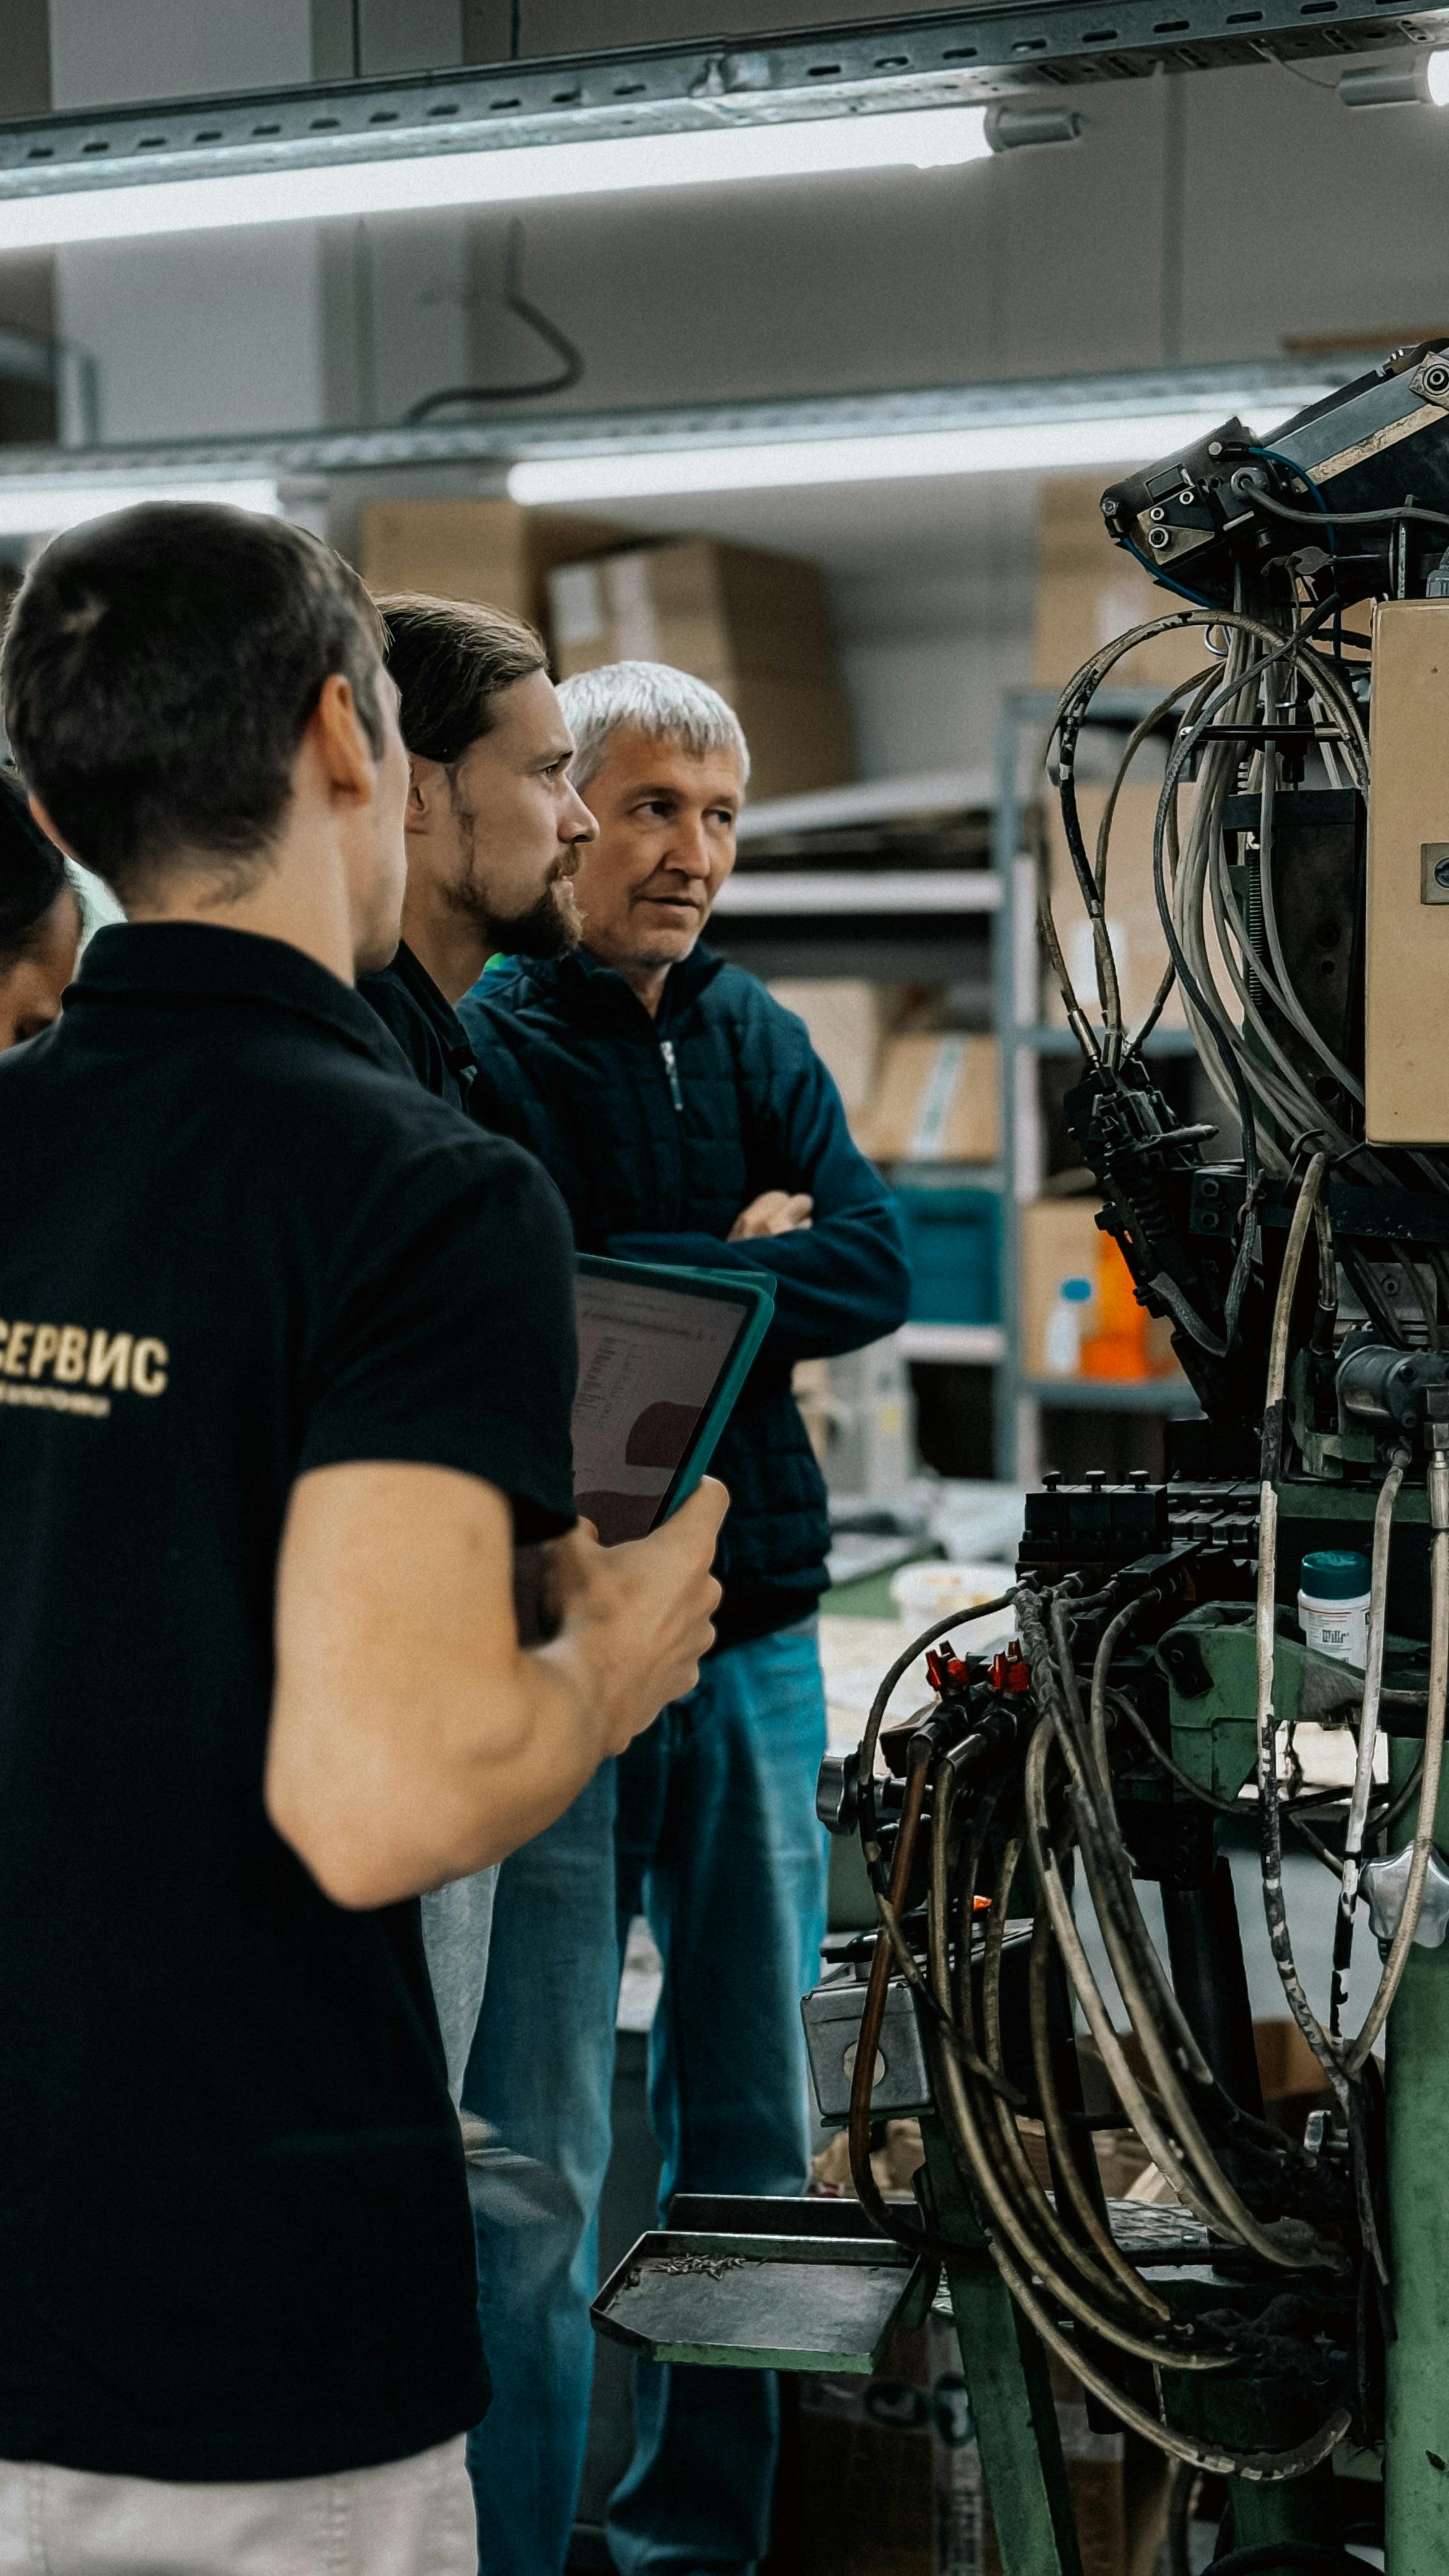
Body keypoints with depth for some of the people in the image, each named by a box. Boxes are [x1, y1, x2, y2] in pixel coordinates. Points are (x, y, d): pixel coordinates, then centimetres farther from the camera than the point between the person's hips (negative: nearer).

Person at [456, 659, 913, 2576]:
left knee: (755, 2128, 15)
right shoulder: (485, 1043, -7)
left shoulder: (755, 1038, 12)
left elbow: (874, 1270, -2)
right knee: (538, 2167, -1)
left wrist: (666, 1282, -12)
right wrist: (749, 1271, -9)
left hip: (758, 1639, 6)